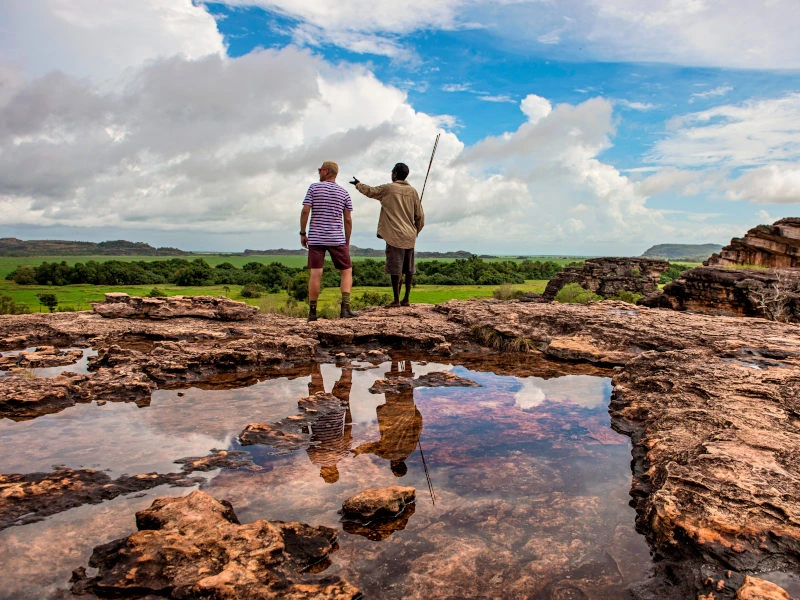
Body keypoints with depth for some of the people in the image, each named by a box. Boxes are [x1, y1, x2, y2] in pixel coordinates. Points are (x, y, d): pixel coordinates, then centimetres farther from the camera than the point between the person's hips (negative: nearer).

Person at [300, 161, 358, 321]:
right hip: (337, 239, 0)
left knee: (315, 274, -1)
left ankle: (312, 312, 2)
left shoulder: (314, 188, 1)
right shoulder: (344, 193, 6)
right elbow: (348, 220, 3)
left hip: (315, 238, 0)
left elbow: (305, 212, -6)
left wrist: (302, 233, 3)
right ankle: (345, 307, -6)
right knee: (347, 272, 8)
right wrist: (347, 242, 11)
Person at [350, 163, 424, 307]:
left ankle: (396, 300, -1)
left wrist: (358, 184, 33)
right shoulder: (412, 191, 9)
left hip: (395, 235, -4)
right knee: (409, 269, 8)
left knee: (395, 268, -3)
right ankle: (406, 299, 11)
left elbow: (370, 191, 14)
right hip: (410, 236, 5)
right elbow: (420, 216, 8)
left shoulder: (388, 188, -2)